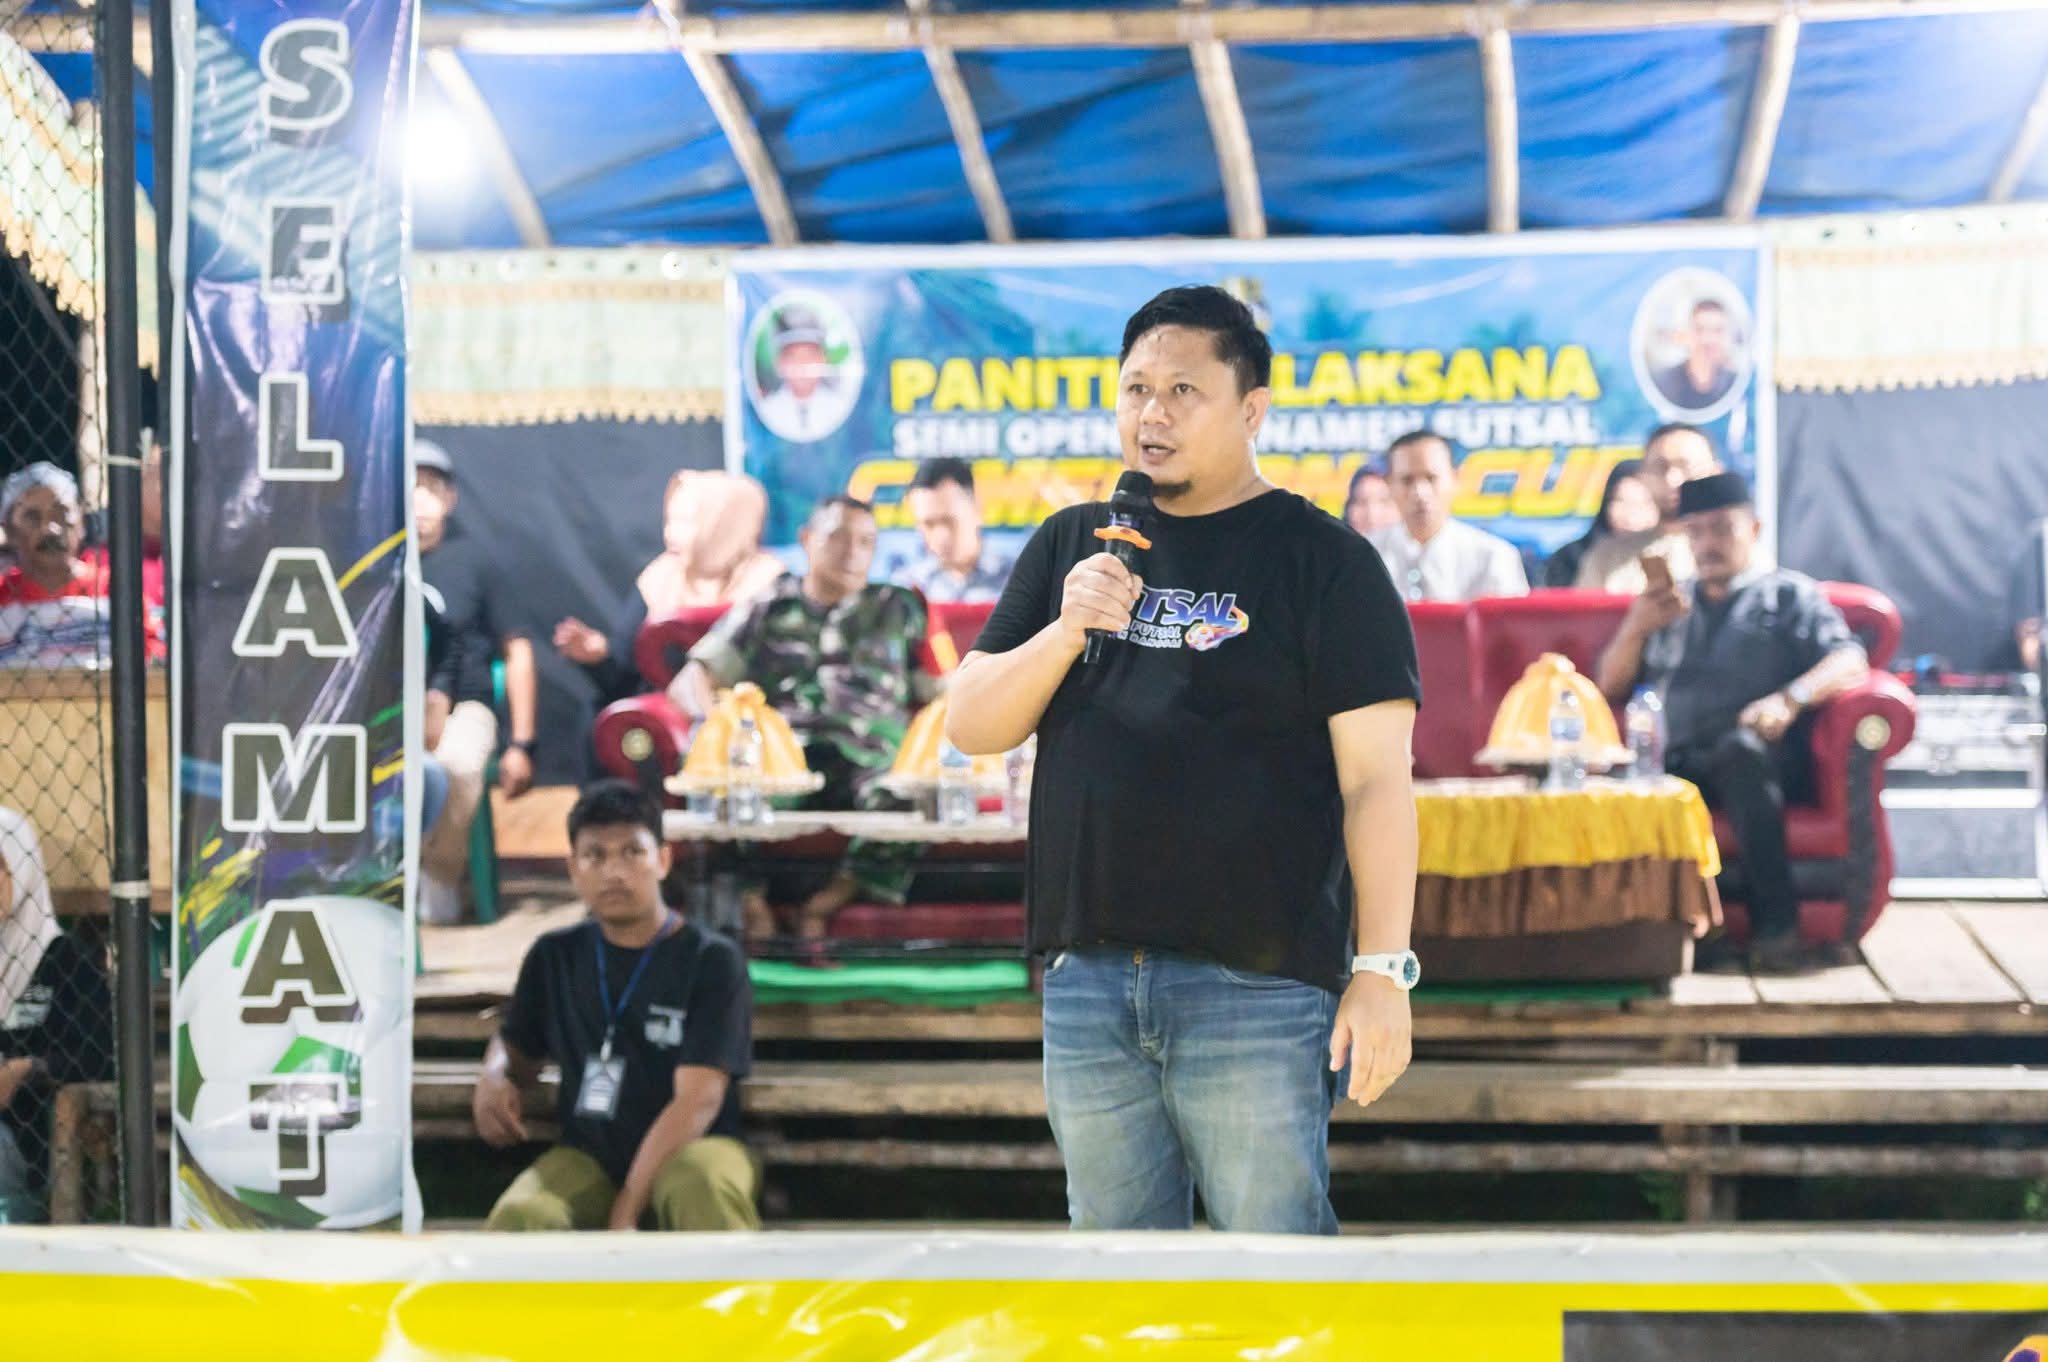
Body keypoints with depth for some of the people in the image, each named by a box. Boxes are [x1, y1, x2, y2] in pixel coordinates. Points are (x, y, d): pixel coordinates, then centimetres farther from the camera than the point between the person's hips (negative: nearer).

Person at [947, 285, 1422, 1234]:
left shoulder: (1321, 559, 0)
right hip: (1085, 982, 5)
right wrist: (1066, 631, -8)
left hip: (1255, 986, -5)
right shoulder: (1070, 546, 15)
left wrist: (1383, 971, -12)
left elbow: (1376, 778, -6)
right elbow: (970, 727, 10)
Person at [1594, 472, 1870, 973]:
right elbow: (1611, 688, 25)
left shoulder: (1788, 594, 18)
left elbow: (1849, 660, 1)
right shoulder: (1671, 604, 31)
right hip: (1675, 762, 3)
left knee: (1740, 748, -40)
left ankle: (1776, 927, -41)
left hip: (1758, 759, -3)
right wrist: (1635, 628, 5)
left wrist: (1790, 698, -19)